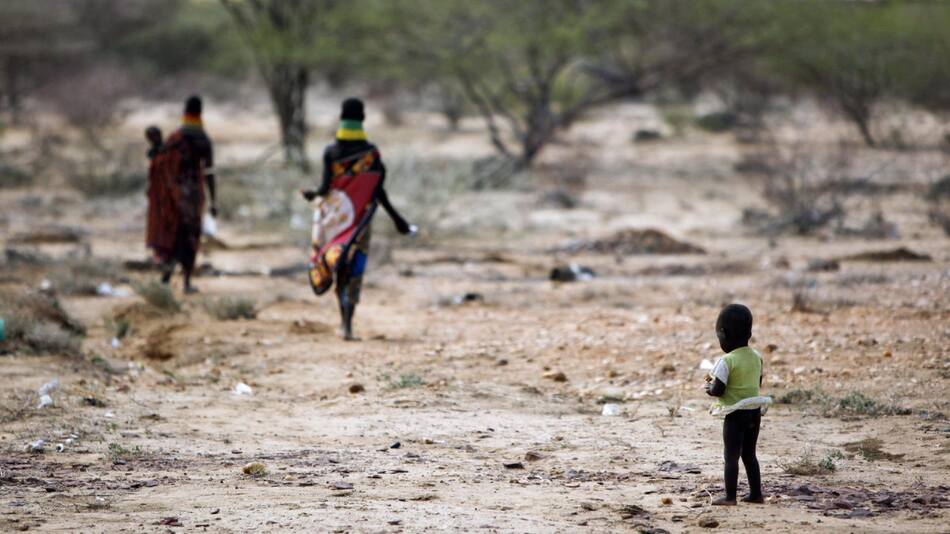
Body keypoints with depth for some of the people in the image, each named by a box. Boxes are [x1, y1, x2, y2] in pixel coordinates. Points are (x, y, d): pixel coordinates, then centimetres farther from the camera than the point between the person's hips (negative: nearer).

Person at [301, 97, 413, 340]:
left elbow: (325, 187, -10)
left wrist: (313, 195, 13)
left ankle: (344, 319, 2)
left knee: (338, 268, 14)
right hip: (360, 218, 0)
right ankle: (347, 324, -10)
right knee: (354, 269, 2)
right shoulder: (371, 152, -5)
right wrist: (397, 219, 1)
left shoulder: (330, 152, -6)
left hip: (335, 216, 0)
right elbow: (378, 191, -7)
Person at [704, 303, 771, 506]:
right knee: (749, 454, 17)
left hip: (736, 415, -7)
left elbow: (718, 390, -20)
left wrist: (708, 387, 3)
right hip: (755, 412, 7)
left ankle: (730, 497, 0)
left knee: (731, 455, 0)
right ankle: (756, 494, 20)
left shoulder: (727, 362, -18)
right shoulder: (756, 357, 4)